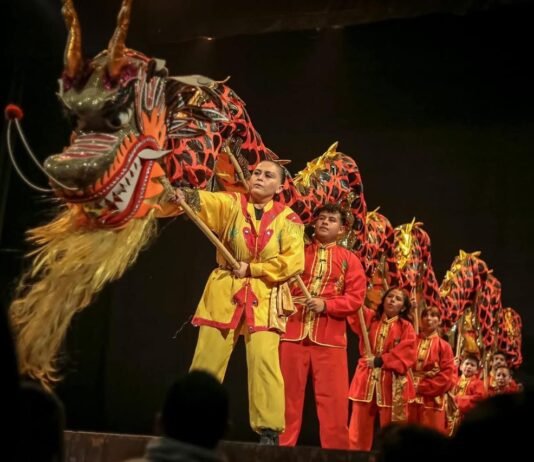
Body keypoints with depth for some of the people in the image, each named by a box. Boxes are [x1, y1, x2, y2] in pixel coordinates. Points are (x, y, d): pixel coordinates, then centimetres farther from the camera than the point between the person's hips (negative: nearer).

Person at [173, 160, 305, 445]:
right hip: (224, 294, 1)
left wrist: (251, 269, -13)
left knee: (264, 362, -12)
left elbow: (293, 262, -8)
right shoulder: (231, 204, 5)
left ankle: (269, 432, -5)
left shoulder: (288, 220, 3)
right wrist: (185, 196, -40)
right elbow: (205, 202, -17)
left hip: (264, 299, -1)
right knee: (206, 362, 1)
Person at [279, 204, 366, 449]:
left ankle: (335, 450, 3)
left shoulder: (349, 259, 11)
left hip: (330, 337, -1)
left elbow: (356, 298, 2)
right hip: (293, 332, 1)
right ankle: (282, 446, 7)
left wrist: (326, 305, -12)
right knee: (287, 393, 2)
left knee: (333, 399, -3)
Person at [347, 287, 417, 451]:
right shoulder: (369, 318, 11)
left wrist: (380, 361, -14)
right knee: (360, 425, 1)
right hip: (366, 379, 2)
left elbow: (407, 354, -8)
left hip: (392, 383, -2)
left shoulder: (406, 327, 4)